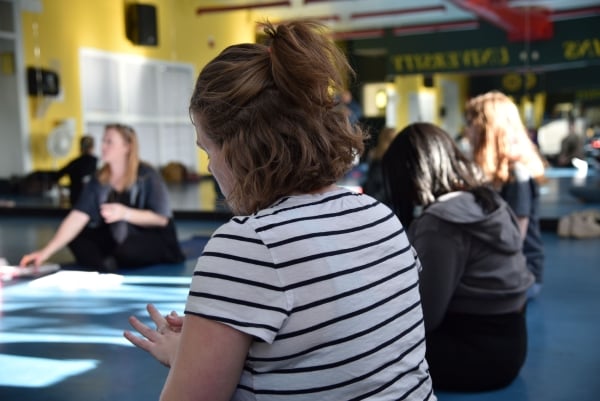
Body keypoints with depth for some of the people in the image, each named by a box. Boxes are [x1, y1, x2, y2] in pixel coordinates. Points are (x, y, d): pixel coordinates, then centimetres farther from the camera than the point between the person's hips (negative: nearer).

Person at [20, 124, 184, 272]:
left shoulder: (147, 176, -16)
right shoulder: (99, 180, -2)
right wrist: (46, 251, -19)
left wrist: (125, 213, -33)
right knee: (76, 237, -9)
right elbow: (77, 218, -10)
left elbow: (161, 218, -20)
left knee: (128, 249, -35)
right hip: (117, 240, 5)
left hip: (155, 241, -5)